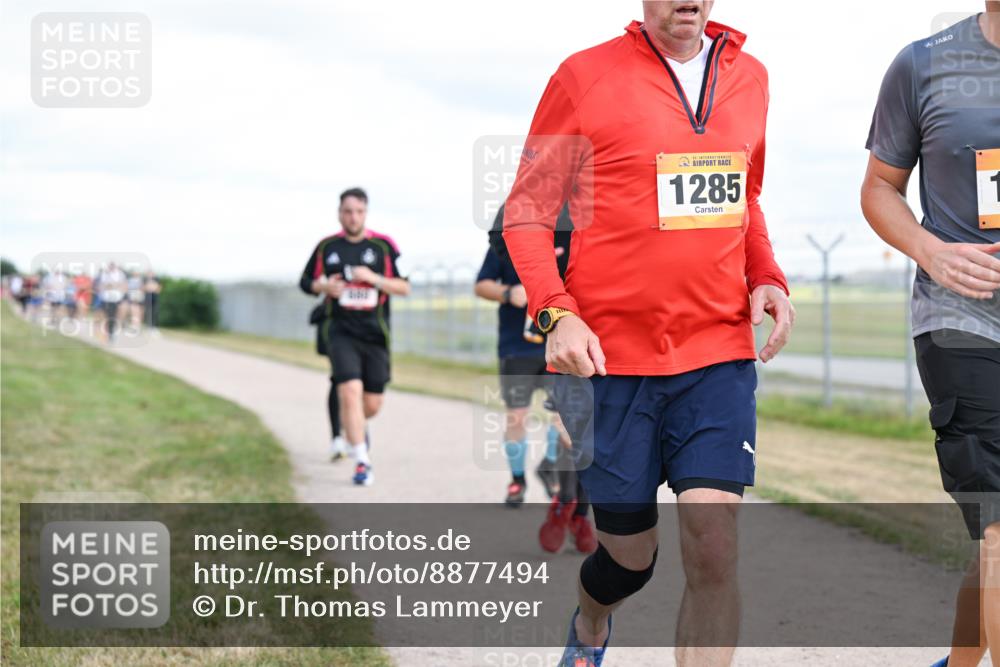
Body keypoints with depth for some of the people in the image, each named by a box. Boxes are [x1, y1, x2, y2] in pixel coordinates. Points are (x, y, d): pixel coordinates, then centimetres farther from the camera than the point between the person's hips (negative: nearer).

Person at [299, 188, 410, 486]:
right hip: (342, 333, -1)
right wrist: (324, 286, -7)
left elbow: (404, 287, -1)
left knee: (372, 405, 5)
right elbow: (306, 282, 15)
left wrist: (373, 278, -17)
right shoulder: (326, 247, 4)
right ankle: (362, 461, -11)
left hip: (375, 335, 1)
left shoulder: (384, 246, 0)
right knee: (350, 392, -18)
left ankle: (354, 425, 42)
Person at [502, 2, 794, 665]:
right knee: (630, 554, 10)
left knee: (714, 552, -11)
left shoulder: (749, 77, 10)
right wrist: (557, 314, -16)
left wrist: (768, 279, 5)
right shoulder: (584, 76, -3)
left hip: (719, 353, 3)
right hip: (609, 356, -3)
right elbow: (527, 212, -1)